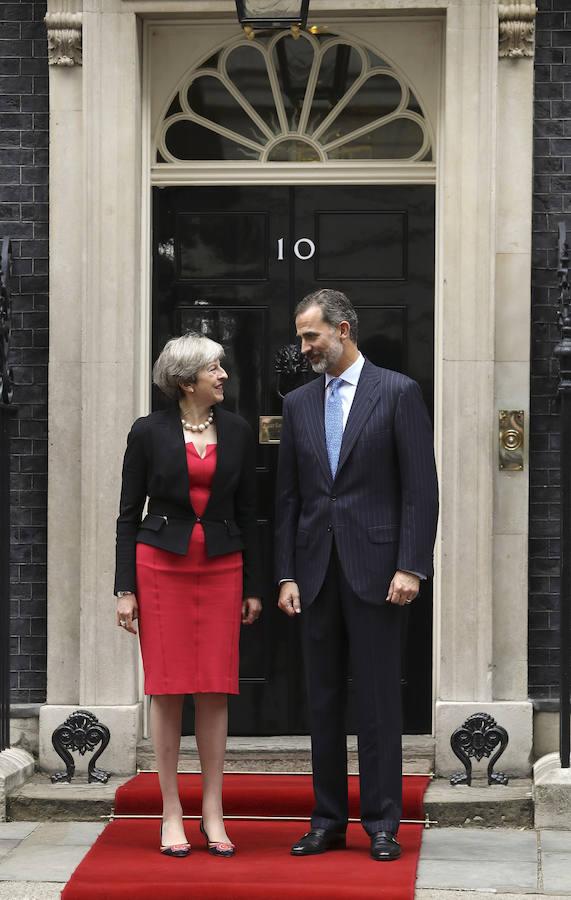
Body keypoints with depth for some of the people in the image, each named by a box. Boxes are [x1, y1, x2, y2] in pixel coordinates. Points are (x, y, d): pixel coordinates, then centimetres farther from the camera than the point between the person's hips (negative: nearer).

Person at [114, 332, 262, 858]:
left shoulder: (237, 432, 6)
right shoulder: (149, 432, -1)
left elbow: (248, 513, 10)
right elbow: (129, 513, 1)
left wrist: (253, 587, 7)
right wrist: (125, 588, -4)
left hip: (221, 568, 2)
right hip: (161, 565, -2)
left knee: (215, 690, 1)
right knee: (167, 688, 0)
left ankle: (213, 814, 9)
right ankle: (172, 814, 8)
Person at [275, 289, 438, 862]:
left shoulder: (398, 393, -2)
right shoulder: (298, 404, 12)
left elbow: (421, 488, -5)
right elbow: (287, 497, 12)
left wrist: (410, 567, -12)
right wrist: (286, 575, 5)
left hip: (375, 569, -4)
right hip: (316, 571, 5)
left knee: (378, 701, -1)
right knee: (322, 700, 7)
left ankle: (382, 824, 5)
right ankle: (328, 820, 14)